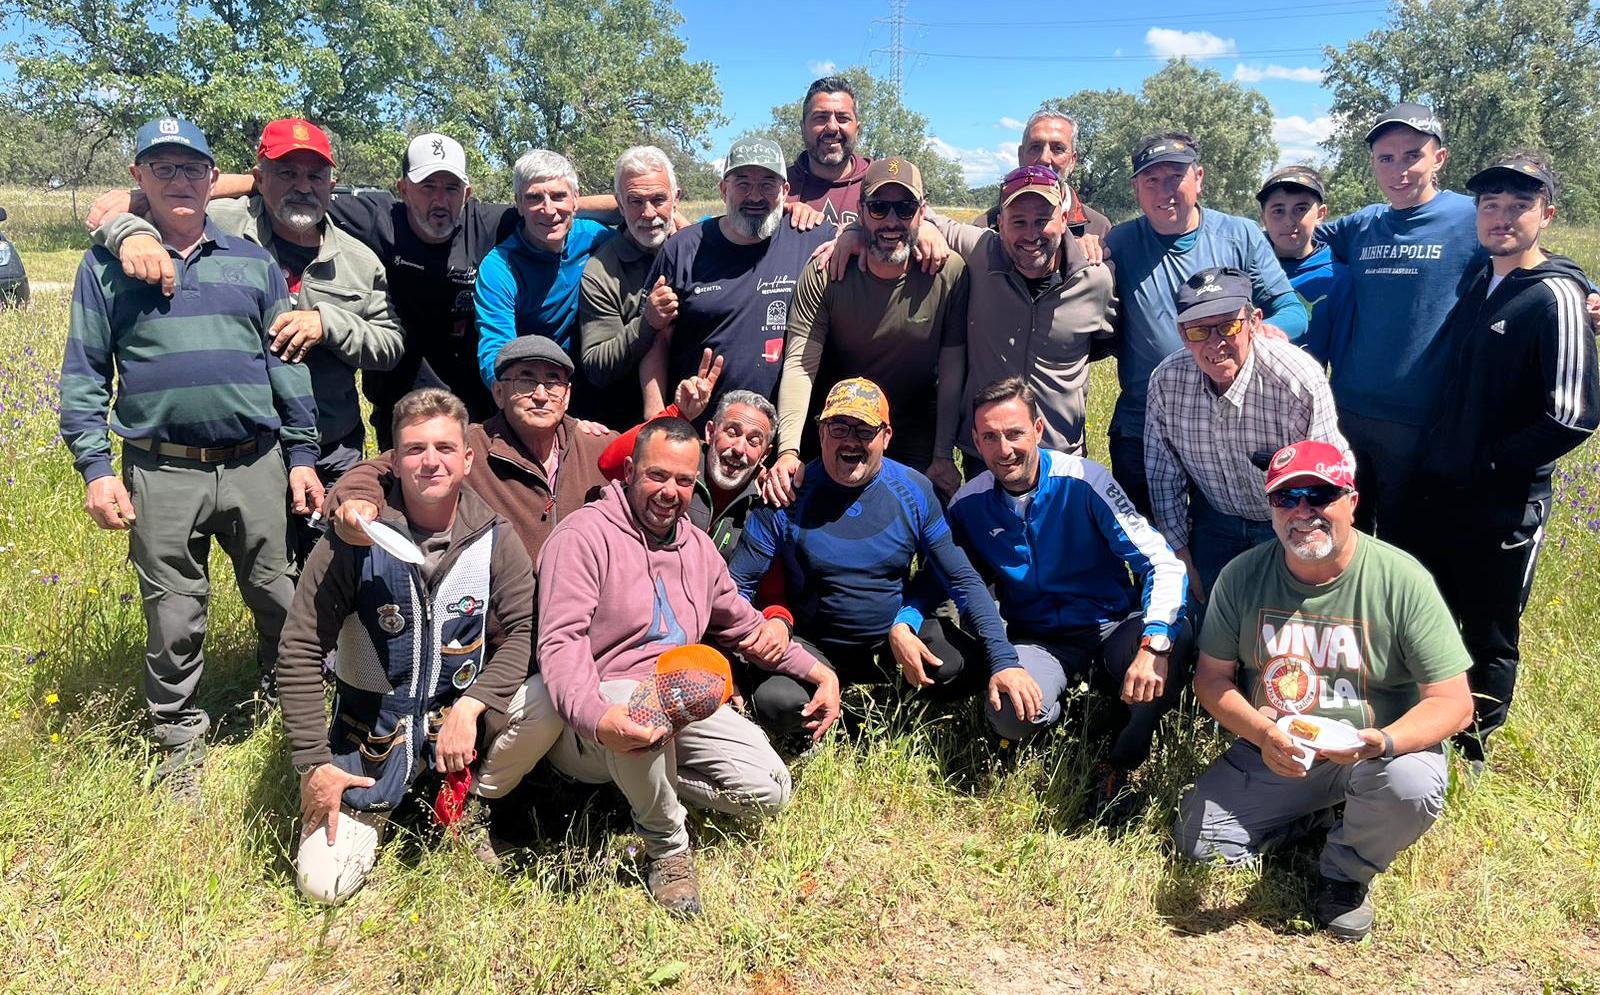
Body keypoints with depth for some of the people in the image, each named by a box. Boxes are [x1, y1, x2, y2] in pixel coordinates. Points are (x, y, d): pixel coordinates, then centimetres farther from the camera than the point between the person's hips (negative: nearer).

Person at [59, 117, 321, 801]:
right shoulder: (108, 266, 8)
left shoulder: (253, 262, 12)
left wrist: (302, 456, 6)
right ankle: (180, 741, 24)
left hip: (257, 466, 1)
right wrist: (95, 468, -4)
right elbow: (84, 373, 5)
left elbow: (286, 363, 11)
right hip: (161, 474, -1)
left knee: (282, 601, 8)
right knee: (173, 618, 7)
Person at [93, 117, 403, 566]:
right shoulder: (219, 225, -3)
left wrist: (328, 322, -13)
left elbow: (391, 345, 4)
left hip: (334, 458, 2)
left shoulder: (359, 260, 6)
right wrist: (133, 232, -23)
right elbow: (110, 209, 0)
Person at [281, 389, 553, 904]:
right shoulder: (355, 540, -13)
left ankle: (471, 802, 0)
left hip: (463, 716, 1)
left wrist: (469, 707, -24)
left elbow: (526, 630, -10)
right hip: (371, 731, -1)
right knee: (322, 884, -8)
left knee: (551, 697, -27)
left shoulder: (493, 538, -8)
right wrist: (313, 764, -12)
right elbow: (301, 652, -10)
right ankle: (375, 807, 25)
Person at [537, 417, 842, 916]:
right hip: (600, 715, -6)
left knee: (768, 790, -9)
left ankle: (642, 781, 10)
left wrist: (819, 672, 13)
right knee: (645, 704, -41)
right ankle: (669, 848, -12)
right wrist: (596, 718, -42)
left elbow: (743, 624, 24)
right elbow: (561, 641, -22)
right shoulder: (585, 534, -11)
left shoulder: (697, 546, 13)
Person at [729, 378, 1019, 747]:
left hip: (898, 636, 2)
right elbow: (737, 584, -7)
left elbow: (963, 580, -7)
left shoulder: (914, 491, -5)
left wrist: (1005, 662, -18)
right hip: (814, 647, -2)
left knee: (964, 664, -25)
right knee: (776, 702, -32)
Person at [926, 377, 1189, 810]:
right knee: (1011, 716, -32)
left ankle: (1121, 760, -7)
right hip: (1037, 641, 1)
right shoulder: (968, 505, -4)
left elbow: (1162, 562, -18)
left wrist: (1153, 644, -35)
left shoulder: (1083, 481, -13)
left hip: (1110, 626, -1)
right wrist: (902, 623, -14)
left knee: (1177, 637, -35)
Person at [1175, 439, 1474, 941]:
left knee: (1412, 788, -35)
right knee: (1199, 839, -10)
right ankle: (1320, 813, 17)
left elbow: (1453, 703, -16)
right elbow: (1212, 676, -3)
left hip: (1379, 748, -2)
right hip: (1271, 749, 3)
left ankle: (1346, 872, -1)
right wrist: (1263, 735, -23)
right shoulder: (1243, 576, -9)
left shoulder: (1402, 580, -17)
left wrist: (1379, 743, -36)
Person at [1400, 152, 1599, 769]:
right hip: (1435, 490, 7)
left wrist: (1489, 463, -14)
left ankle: (1470, 749, 27)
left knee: (1489, 638, 10)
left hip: (1502, 507, -6)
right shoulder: (1474, 285, 8)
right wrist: (1436, 453, 7)